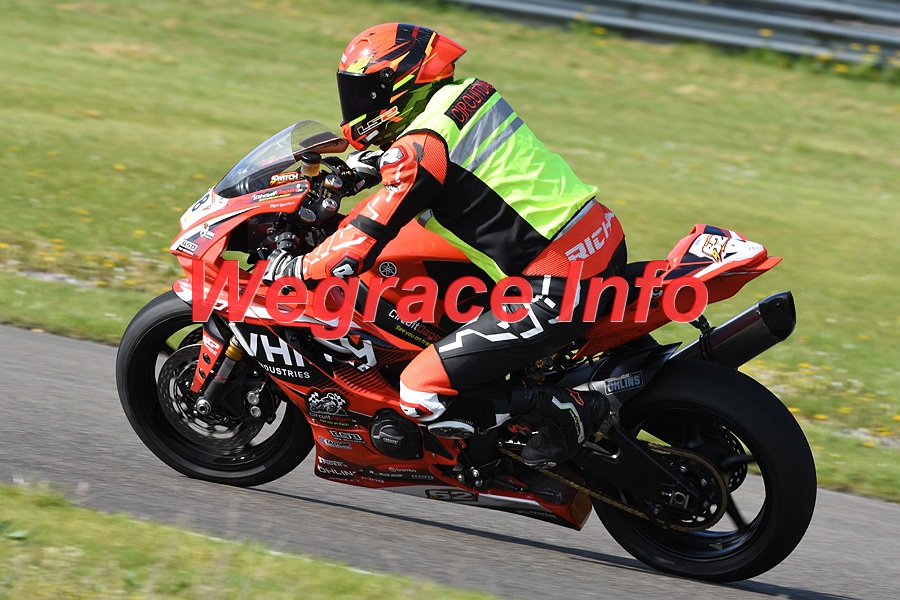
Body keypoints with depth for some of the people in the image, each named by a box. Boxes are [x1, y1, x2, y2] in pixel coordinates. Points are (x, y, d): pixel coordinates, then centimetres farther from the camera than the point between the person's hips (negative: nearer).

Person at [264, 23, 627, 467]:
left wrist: (297, 268, 3)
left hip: (557, 288, -9)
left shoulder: (422, 145, -12)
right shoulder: (471, 92, 11)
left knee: (421, 395, -9)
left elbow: (357, 250, -12)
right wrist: (374, 164, 33)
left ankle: (570, 409, -5)